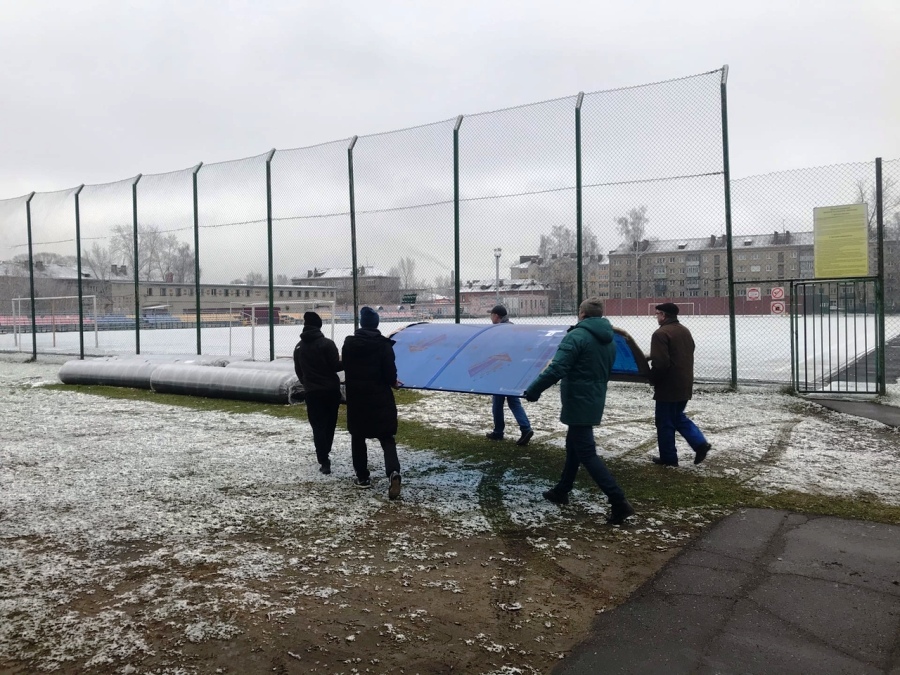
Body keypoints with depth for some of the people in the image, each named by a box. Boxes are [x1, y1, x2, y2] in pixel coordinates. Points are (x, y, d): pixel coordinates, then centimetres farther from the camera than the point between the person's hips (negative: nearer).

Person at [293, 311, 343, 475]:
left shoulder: (298, 347, 6)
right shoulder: (327, 344, -12)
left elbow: (298, 371, 14)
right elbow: (335, 367, -14)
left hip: (311, 392, 3)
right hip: (331, 390, -2)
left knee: (318, 426, 2)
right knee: (329, 424, 15)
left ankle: (324, 461, -7)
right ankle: (324, 454, 27)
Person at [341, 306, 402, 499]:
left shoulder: (349, 343, -1)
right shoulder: (384, 344, -9)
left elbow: (345, 368, 6)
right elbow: (390, 372, -11)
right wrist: (393, 383, 11)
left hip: (356, 397, 2)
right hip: (380, 398, -1)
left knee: (358, 437, 15)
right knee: (386, 437, 5)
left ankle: (362, 477, 19)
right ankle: (393, 471, -17)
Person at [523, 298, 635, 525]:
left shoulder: (577, 336, -18)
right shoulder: (609, 340, 9)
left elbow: (556, 370, -25)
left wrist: (532, 391, -17)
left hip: (578, 402, -9)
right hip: (595, 401, 9)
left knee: (587, 453, -5)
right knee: (573, 445, 21)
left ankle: (619, 502, -10)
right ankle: (562, 490, 34)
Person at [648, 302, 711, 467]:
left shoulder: (661, 333, -17)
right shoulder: (685, 331, 12)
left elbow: (660, 363, -25)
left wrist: (652, 379, -7)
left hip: (668, 386, -9)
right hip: (685, 384, 9)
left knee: (664, 422, 4)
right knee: (678, 417, 22)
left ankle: (668, 458, 12)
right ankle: (700, 443, 9)